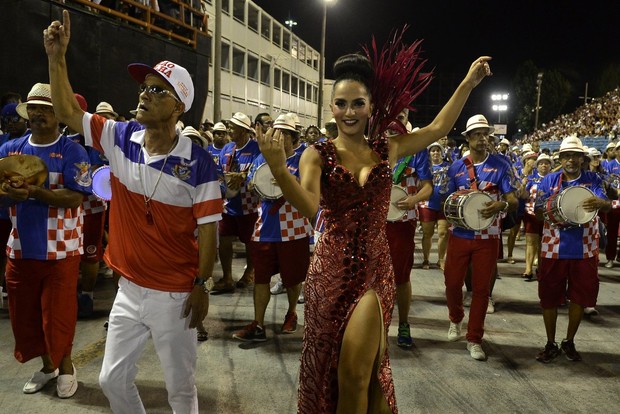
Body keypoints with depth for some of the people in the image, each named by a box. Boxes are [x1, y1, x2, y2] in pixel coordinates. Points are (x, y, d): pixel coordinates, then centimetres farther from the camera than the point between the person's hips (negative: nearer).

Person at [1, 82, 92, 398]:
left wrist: (33, 192, -26)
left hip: (60, 249, -5)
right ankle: (47, 365, 34)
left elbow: (75, 197, -16)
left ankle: (65, 366, 28)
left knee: (58, 312, 5)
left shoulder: (72, 151, -7)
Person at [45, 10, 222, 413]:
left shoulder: (197, 162, -16)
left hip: (174, 294, -5)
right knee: (113, 379, 17)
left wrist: (202, 285, -12)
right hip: (129, 288, 5)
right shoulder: (120, 138, -3)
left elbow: (208, 230, -12)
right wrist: (57, 57, -4)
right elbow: (68, 112, 6)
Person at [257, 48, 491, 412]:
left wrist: (468, 83, 15)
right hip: (332, 269, -1)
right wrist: (278, 168, -39)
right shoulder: (318, 155, -4)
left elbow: (437, 129, 14)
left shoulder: (386, 149, 6)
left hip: (375, 269, 1)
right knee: (329, 373, 12)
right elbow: (309, 207, -21)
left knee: (356, 376, -3)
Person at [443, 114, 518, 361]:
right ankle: (455, 320, 37)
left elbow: (514, 201, -6)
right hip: (459, 235, 2)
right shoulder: (456, 168, 5)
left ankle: (474, 339, 15)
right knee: (452, 283, 8)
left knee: (481, 288, 3)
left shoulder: (500, 166, -2)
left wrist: (501, 204, -29)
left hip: (487, 237, -2)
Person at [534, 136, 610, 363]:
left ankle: (569, 342, 28)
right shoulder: (549, 180, 4)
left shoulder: (593, 179, 3)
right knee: (549, 297, 4)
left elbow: (607, 205, -11)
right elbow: (539, 212, 2)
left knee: (580, 296, 9)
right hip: (554, 249, 0)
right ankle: (551, 344, 20)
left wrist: (599, 203, -35)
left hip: (585, 249, 0)